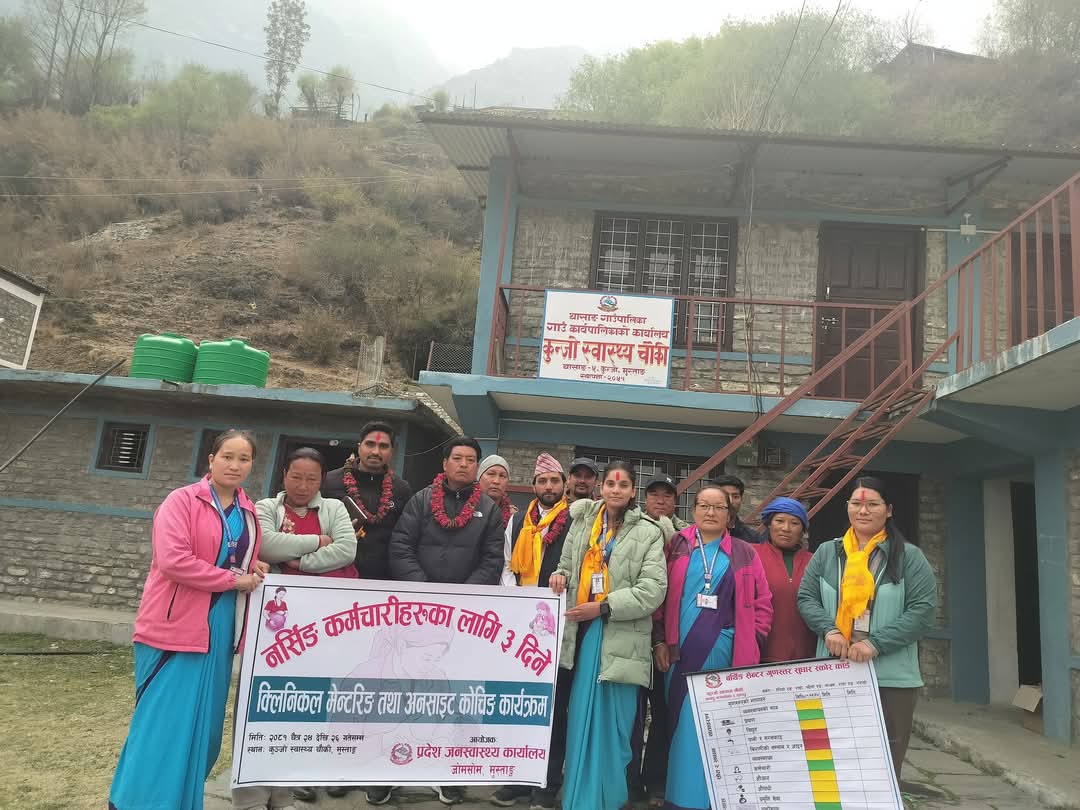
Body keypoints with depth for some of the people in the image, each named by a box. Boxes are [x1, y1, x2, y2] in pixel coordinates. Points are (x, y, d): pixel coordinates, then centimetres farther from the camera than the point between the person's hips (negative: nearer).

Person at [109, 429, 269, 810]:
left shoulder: (249, 512, 10)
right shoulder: (182, 500, -9)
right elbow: (173, 560, -21)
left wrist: (255, 569, 0)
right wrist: (233, 579, -16)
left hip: (221, 628, 7)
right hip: (176, 627, -6)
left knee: (204, 722, 13)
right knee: (163, 720, -2)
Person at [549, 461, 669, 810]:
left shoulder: (648, 532, -1)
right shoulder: (582, 520, 10)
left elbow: (652, 590, -9)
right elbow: (567, 566, 20)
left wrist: (603, 607, -14)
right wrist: (559, 576, -2)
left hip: (621, 636, -3)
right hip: (582, 631, 4)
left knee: (614, 723, -1)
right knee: (581, 719, 9)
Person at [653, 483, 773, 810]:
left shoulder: (744, 553, 10)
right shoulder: (676, 547, 7)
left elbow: (763, 603, 9)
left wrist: (751, 642, 0)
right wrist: (659, 641, -2)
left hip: (724, 655, 0)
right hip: (680, 652, 0)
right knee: (681, 726, 4)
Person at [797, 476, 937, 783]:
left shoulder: (908, 556, 0)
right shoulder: (827, 553, 8)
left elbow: (924, 609, -7)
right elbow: (806, 597, 7)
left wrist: (877, 643, -15)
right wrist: (828, 629, -12)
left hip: (891, 677, -2)